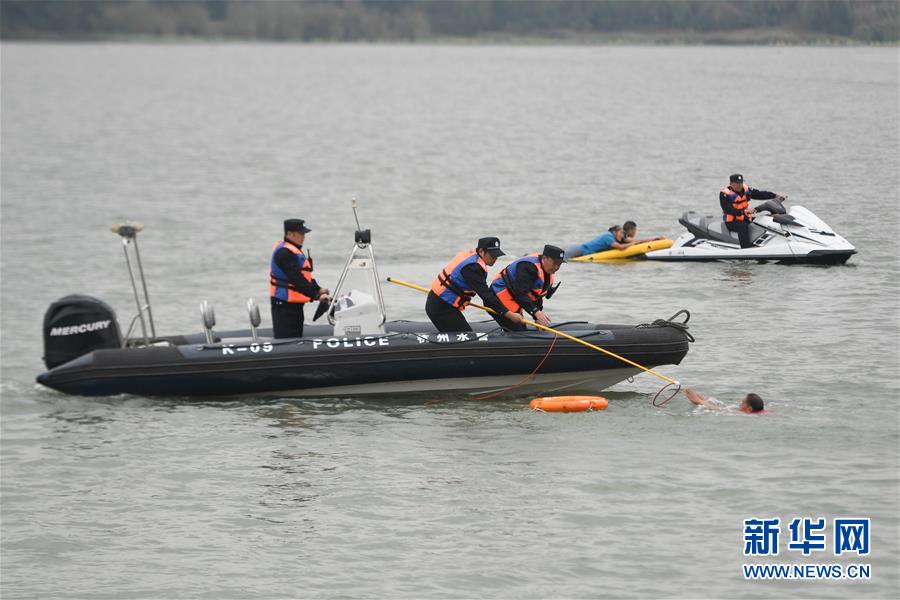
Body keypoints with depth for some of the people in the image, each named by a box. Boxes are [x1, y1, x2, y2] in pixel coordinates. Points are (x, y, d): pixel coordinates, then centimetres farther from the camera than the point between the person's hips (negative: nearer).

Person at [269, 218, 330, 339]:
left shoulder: (294, 251, 16)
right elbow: (297, 279, -23)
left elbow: (305, 277, 18)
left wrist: (318, 292, 6)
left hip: (294, 305, 11)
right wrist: (317, 293, -21)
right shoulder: (284, 253, -18)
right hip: (284, 306, -11)